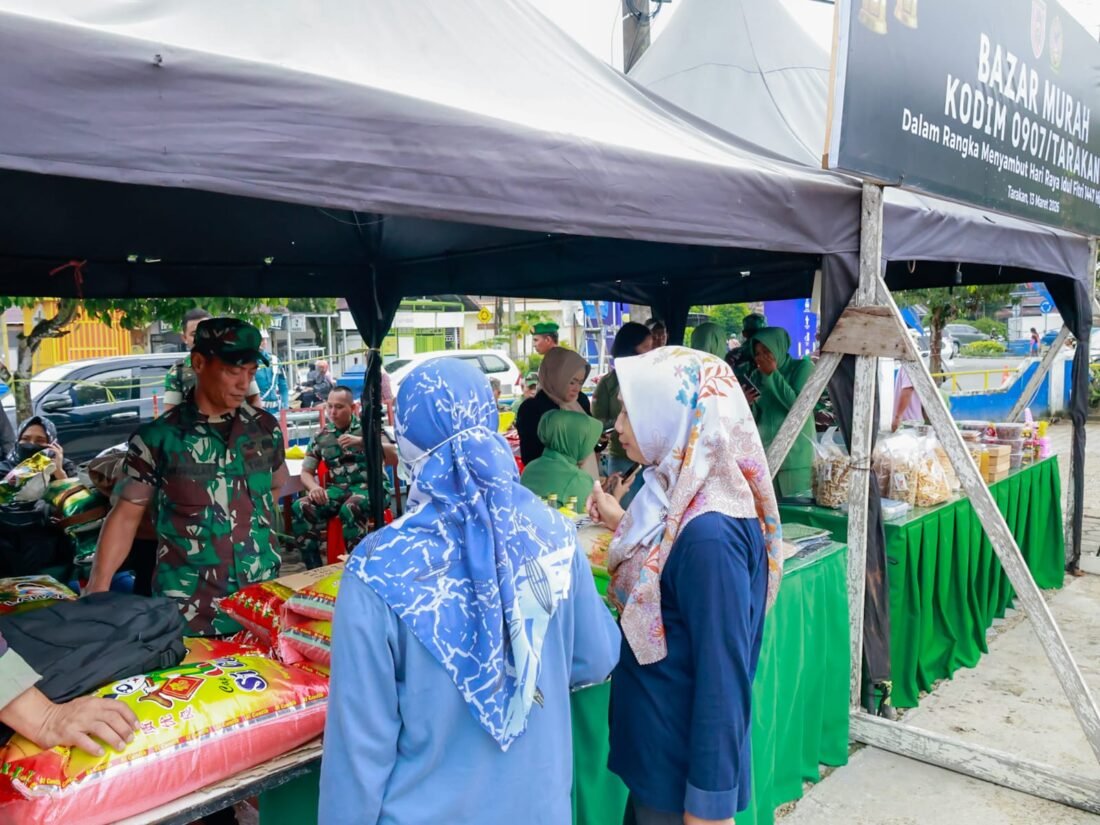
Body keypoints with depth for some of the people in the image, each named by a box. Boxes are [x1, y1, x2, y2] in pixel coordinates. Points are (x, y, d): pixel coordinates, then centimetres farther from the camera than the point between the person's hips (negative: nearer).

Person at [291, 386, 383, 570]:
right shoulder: (321, 436, 11)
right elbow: (306, 472, 13)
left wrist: (361, 441, -26)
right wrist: (313, 487, -12)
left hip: (369, 486, -4)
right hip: (339, 489, 4)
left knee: (349, 510, -37)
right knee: (300, 508, -22)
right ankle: (314, 570, -12)